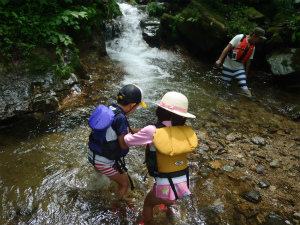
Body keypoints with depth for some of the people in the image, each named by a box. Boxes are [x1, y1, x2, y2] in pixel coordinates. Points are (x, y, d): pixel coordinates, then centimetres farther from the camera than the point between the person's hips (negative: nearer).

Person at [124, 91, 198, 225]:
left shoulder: (152, 131, -20)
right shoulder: (186, 131, -9)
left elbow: (127, 142, -5)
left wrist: (127, 134, 18)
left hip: (166, 187, -4)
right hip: (184, 184, 5)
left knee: (148, 203, 30)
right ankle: (166, 205, 68)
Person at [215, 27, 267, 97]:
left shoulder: (253, 47, 4)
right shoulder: (239, 38, -11)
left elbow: (248, 61, 12)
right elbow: (227, 48, -12)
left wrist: (246, 74, 16)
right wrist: (220, 60, -19)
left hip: (239, 69, 3)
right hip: (228, 66, -3)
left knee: (245, 89, -11)